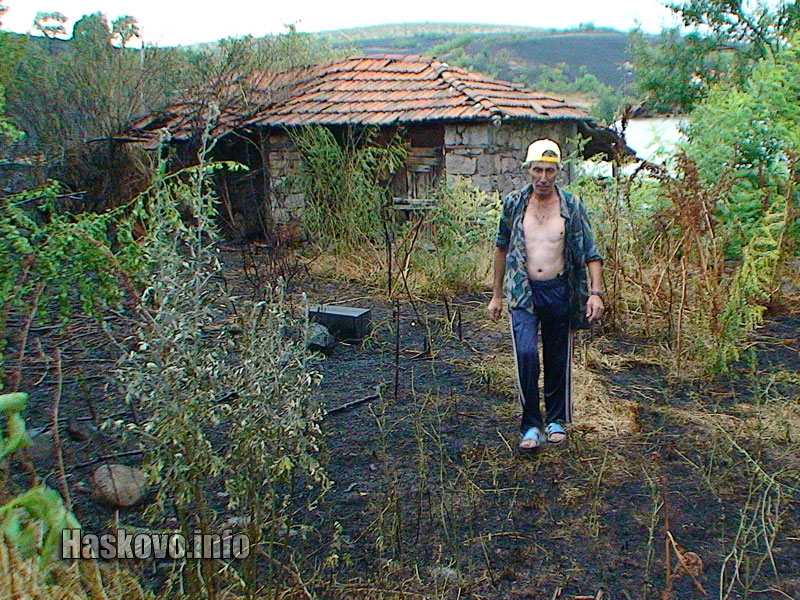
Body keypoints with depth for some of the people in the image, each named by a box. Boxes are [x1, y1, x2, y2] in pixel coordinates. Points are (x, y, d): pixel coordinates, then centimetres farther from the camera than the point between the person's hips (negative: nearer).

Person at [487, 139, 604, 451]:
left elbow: (591, 252, -2)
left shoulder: (572, 206, -2)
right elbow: (502, 248, 10)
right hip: (523, 292, 0)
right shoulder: (514, 203, 1)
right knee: (526, 353, -17)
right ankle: (531, 425, -3)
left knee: (558, 359, 10)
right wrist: (497, 295, 10)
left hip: (559, 291, 1)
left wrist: (596, 292, -15)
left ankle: (556, 420, 30)